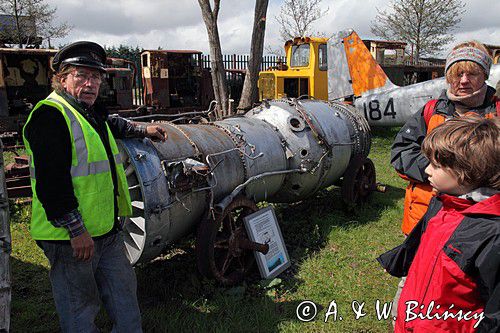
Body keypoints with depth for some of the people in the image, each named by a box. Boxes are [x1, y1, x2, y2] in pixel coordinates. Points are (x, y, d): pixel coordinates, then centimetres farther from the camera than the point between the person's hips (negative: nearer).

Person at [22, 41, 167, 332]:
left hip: (108, 230, 9)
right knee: (80, 307, 7)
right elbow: (51, 181, -23)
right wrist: (76, 231, -24)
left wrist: (143, 130, 35)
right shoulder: (50, 115, -16)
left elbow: (112, 124, 41)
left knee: (124, 291, 19)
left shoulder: (91, 112, 14)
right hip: (71, 236, -9)